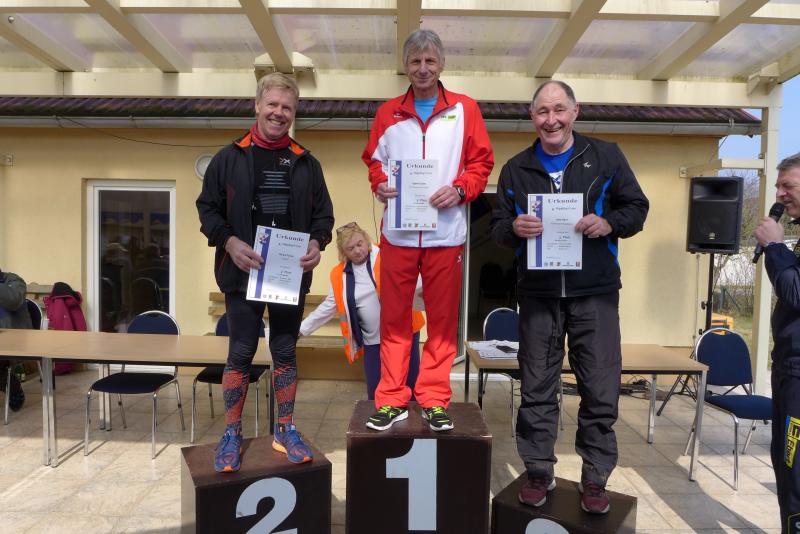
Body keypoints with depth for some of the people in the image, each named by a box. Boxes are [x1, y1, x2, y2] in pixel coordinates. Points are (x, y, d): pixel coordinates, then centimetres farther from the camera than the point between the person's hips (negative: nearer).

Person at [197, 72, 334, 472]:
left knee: (285, 351, 11)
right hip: (243, 272, -2)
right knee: (241, 353, 4)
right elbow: (208, 208, 2)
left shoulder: (306, 162, 8)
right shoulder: (230, 158, 2)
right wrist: (230, 243, -14)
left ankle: (285, 430, 24)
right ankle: (231, 434, 20)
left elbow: (323, 212, 11)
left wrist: (317, 243, -9)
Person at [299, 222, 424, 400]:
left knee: (411, 384, 6)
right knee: (375, 393, 3)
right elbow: (328, 306, 15)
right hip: (373, 340, 3)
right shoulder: (339, 274, 6)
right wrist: (302, 328, 16)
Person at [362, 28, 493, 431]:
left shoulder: (465, 109, 7)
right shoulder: (388, 113, 12)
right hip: (397, 232, 1)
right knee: (394, 317, 4)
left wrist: (460, 189, -12)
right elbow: (373, 159, 16)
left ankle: (434, 400, 17)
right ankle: (392, 400, 15)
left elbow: (482, 161, 6)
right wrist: (379, 183, -5)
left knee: (442, 318, 4)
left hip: (446, 232, -1)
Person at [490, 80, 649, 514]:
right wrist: (514, 227, -16)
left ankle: (595, 479, 20)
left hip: (595, 292, -1)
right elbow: (497, 229, 7)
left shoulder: (606, 157, 5)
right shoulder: (516, 169, 9)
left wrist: (609, 223, -14)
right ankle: (539, 472, 23)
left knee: (600, 390, 3)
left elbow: (637, 207, 6)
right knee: (536, 388, 7)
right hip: (537, 293, 1)